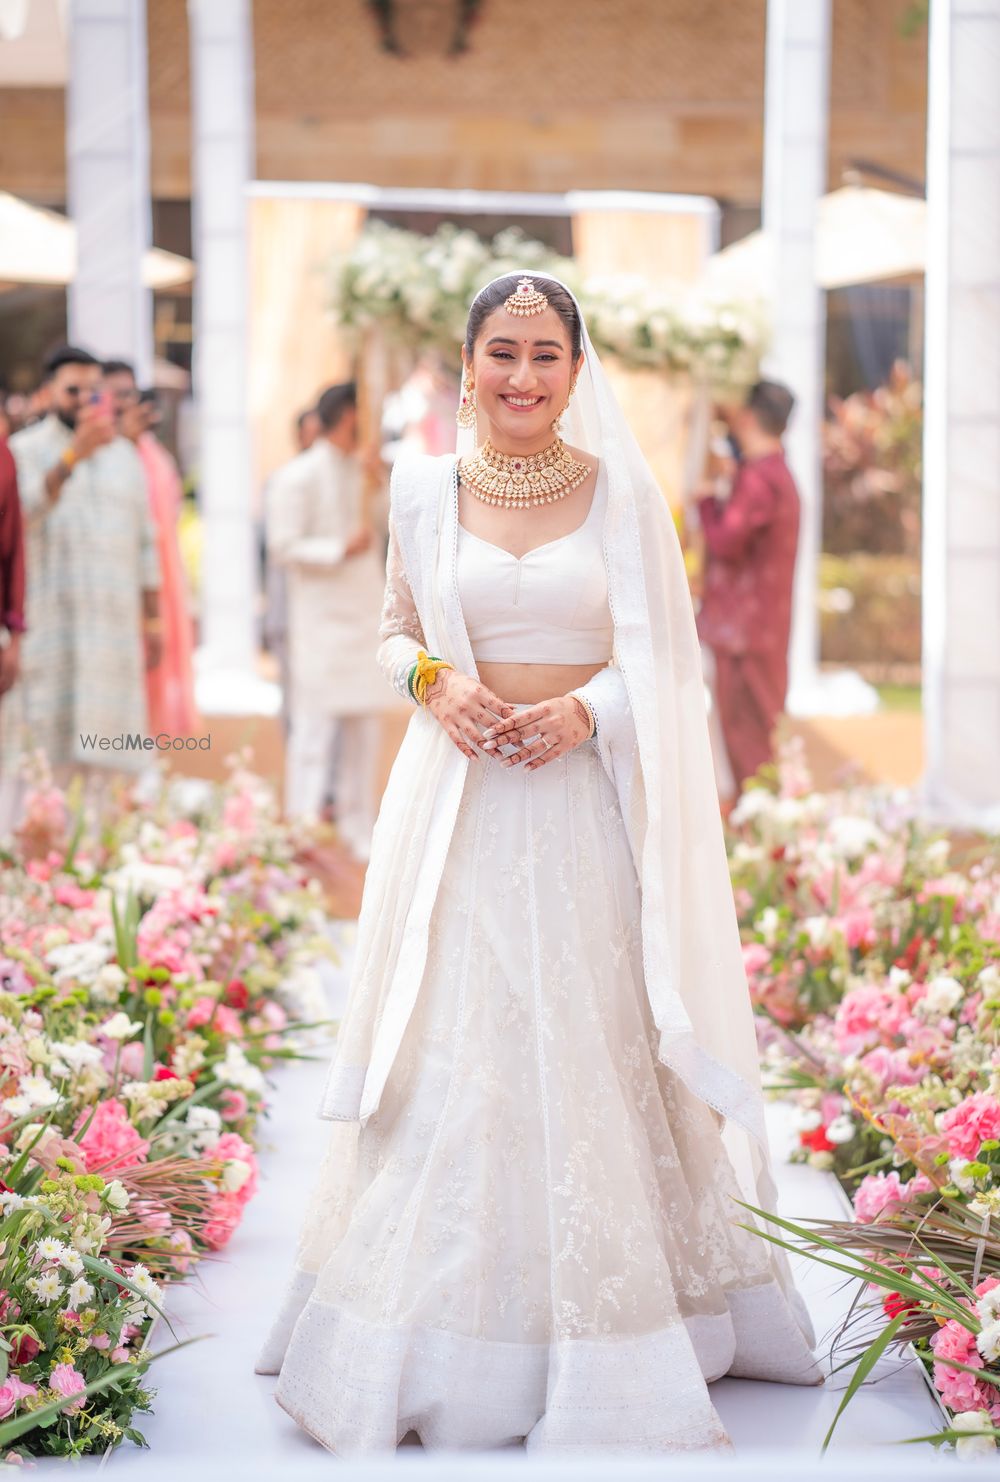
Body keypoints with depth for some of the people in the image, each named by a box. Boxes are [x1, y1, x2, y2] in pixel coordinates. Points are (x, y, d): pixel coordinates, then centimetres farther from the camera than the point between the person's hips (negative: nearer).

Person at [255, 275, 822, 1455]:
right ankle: (449, 1329, 15)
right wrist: (435, 684, -6)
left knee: (594, 1051, 1)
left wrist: (587, 708, -13)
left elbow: (664, 659, 5)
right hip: (460, 804, 1)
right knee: (453, 1055, 2)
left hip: (587, 801, -1)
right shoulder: (423, 491, 5)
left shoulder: (623, 493, 1)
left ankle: (605, 1330, 15)